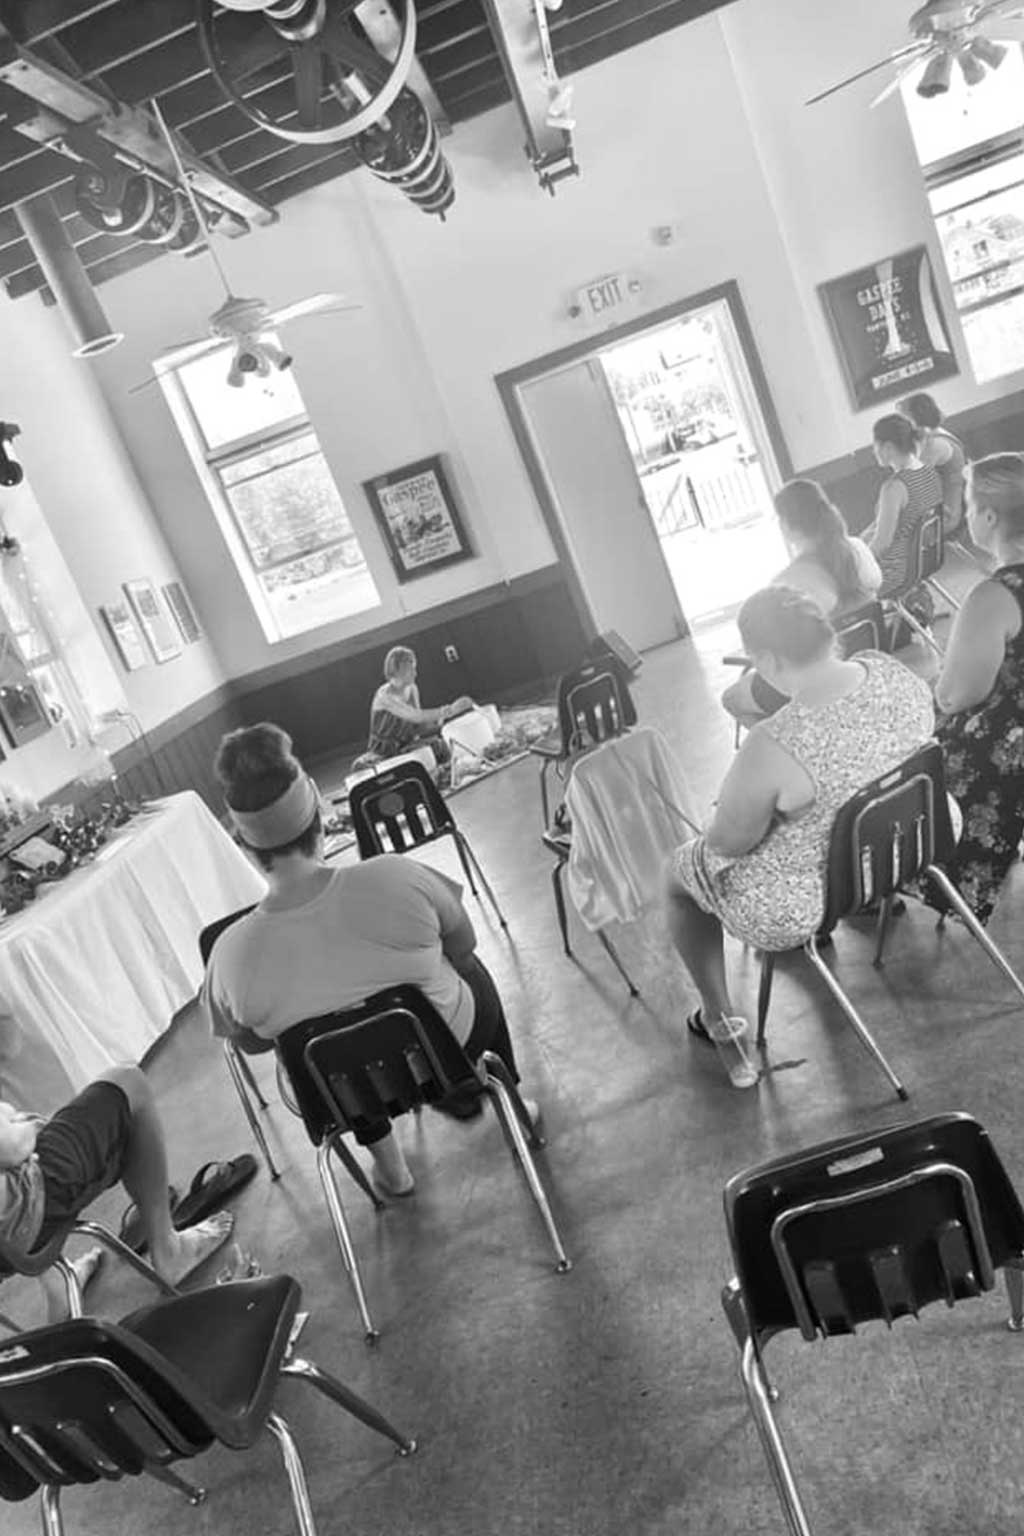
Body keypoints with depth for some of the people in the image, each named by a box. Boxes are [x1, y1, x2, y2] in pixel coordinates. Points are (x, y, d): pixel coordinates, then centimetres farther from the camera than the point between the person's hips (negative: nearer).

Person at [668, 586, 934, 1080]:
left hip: (799, 909, -7)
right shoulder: (892, 672, -17)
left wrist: (713, 830, 2)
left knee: (681, 870, 22)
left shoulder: (772, 748, -38)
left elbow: (729, 841, -20)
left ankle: (719, 1017, 36)